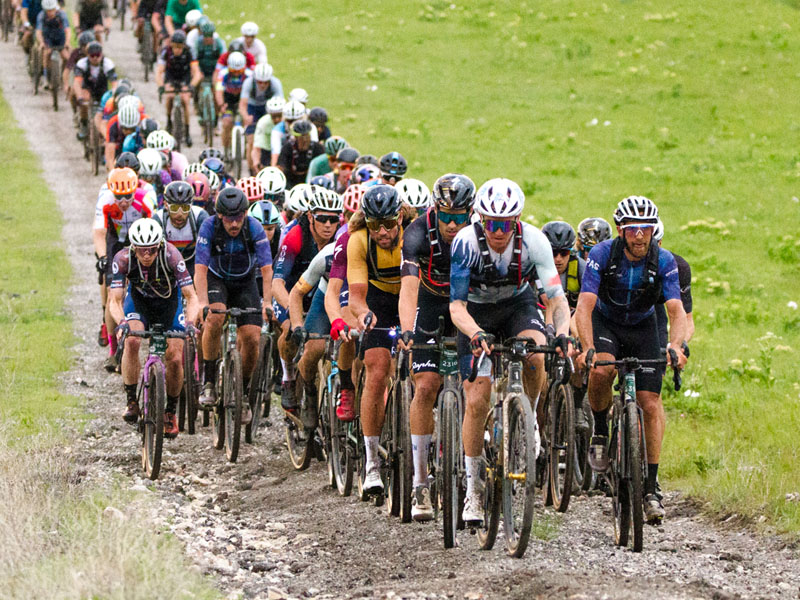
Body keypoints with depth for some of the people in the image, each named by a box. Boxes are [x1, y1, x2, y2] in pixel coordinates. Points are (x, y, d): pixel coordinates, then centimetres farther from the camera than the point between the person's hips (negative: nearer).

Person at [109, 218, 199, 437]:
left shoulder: (171, 255, -33)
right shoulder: (123, 259, -30)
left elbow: (191, 296, -31)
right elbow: (115, 300, -30)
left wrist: (190, 323, -49)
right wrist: (122, 323, -50)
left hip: (169, 300, 0)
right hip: (138, 299, 0)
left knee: (175, 359, -12)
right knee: (132, 341, -30)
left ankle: (171, 412, 11)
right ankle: (131, 401, -17)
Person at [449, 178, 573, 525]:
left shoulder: (533, 240, -25)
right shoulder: (466, 243, -29)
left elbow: (556, 297, -25)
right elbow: (456, 305, -30)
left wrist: (563, 334, -44)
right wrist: (476, 334, -50)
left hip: (517, 306, 1)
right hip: (477, 314, -1)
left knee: (535, 356, -33)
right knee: (477, 401, -11)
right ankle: (473, 488, 3)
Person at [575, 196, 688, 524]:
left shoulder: (664, 261, -21)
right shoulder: (602, 254, -25)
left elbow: (677, 311, -27)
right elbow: (585, 306, -31)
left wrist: (675, 345, -48)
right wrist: (587, 347, -48)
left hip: (643, 328, 1)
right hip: (605, 323, -1)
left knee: (650, 404, -9)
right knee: (601, 371, -33)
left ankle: (650, 488, -3)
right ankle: (600, 432, -5)